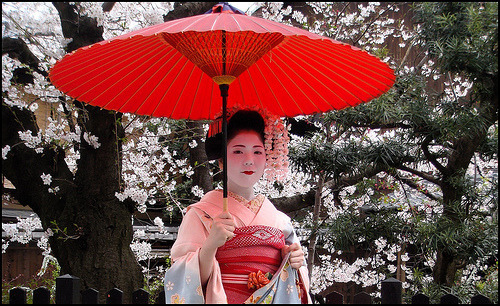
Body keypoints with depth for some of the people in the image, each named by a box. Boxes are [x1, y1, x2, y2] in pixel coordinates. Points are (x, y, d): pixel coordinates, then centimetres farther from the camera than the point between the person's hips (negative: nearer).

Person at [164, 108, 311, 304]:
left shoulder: (280, 219, 11)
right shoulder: (201, 213, 0)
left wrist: (293, 262, -1)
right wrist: (211, 244, -23)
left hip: (272, 301, 4)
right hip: (221, 300, -4)